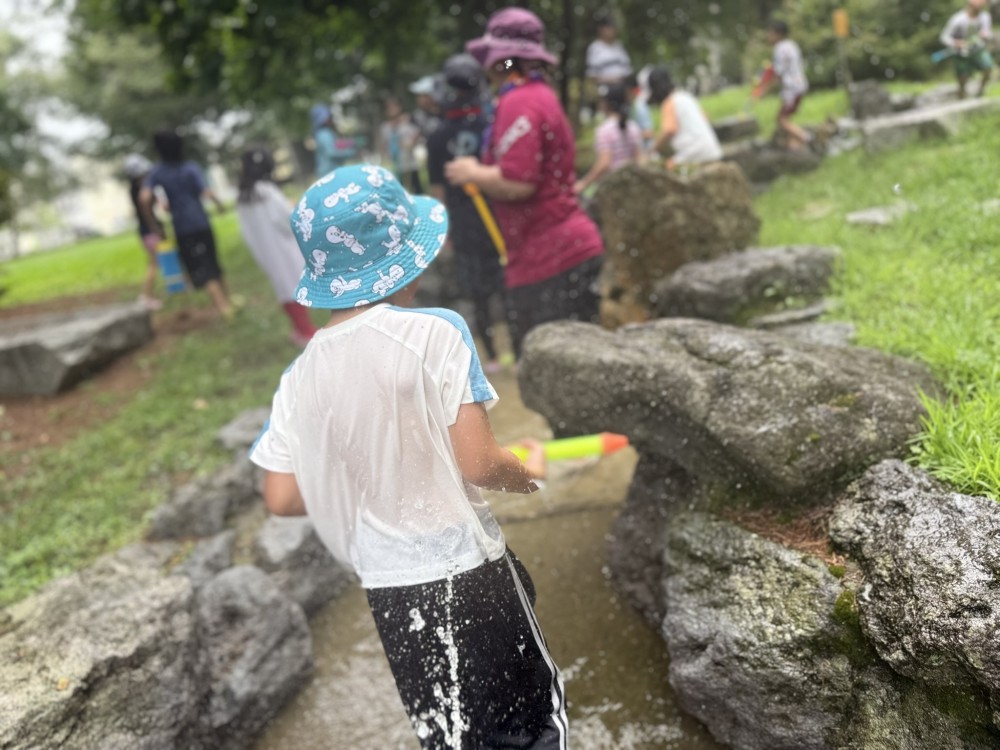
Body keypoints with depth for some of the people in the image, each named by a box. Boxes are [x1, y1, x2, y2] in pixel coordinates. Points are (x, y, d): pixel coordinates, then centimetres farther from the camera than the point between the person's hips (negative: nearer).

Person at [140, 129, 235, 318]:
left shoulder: (156, 172, -1)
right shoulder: (191, 168, -2)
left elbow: (144, 198, -13)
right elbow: (206, 192, -14)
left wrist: (153, 223, -2)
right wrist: (220, 204, 4)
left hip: (182, 228, -1)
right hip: (201, 223, 1)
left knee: (202, 272, 0)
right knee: (213, 266, 17)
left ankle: (224, 307, -6)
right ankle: (227, 301, 26)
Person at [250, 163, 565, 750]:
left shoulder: (302, 375, -3)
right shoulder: (435, 332, -17)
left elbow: (283, 498, -1)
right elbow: (478, 464, -19)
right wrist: (528, 473, 1)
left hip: (389, 587, 4)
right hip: (465, 570, -4)